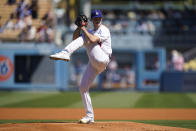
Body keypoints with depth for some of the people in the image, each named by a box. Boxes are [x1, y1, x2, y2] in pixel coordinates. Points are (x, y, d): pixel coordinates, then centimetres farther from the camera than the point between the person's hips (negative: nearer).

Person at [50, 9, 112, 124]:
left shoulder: (104, 30, -3)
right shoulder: (90, 32, 22)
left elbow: (93, 40, -21)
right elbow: (75, 39, 15)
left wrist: (84, 29, -11)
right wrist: (79, 27, 1)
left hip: (102, 60, -8)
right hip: (93, 64, 8)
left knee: (84, 38, -17)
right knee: (83, 88, 0)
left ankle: (65, 54, -31)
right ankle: (90, 116, 3)